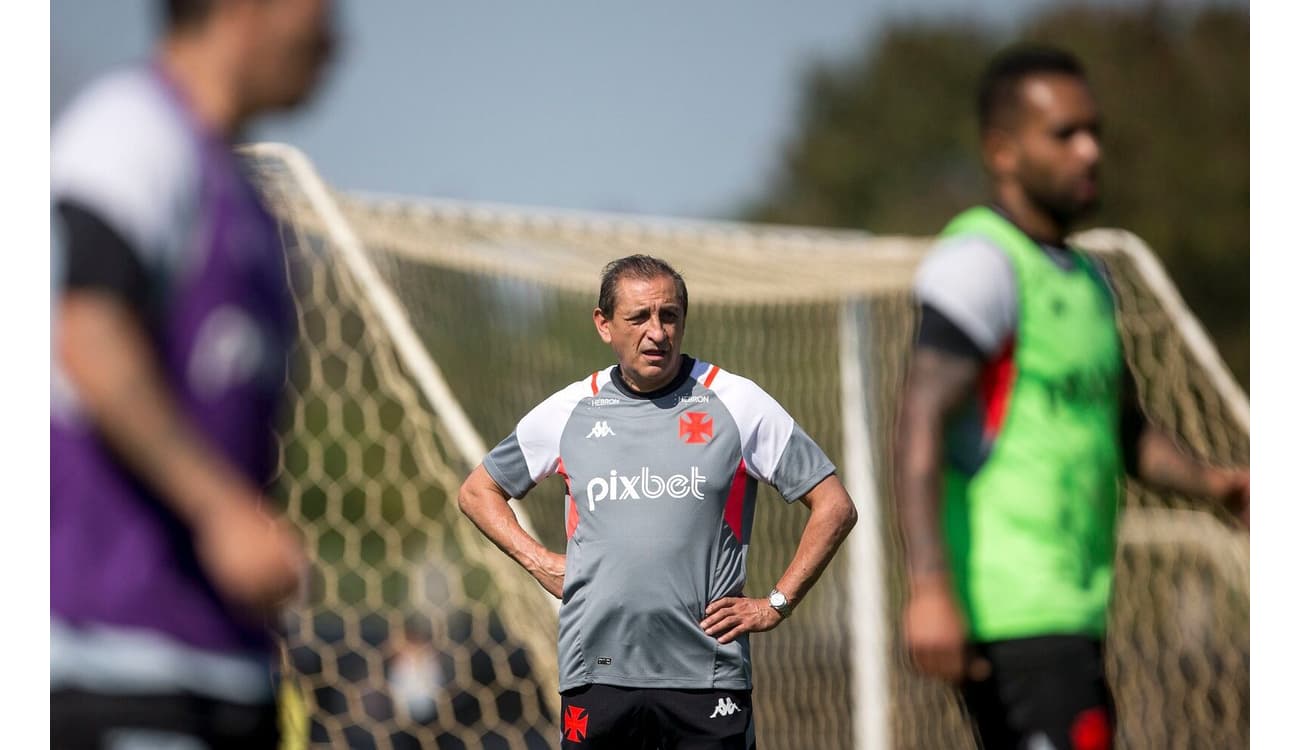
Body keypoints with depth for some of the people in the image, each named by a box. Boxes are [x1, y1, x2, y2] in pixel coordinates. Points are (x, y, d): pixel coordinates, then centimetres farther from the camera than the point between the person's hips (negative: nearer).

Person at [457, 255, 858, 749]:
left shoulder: (737, 403, 2)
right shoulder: (568, 411, 8)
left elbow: (834, 507, 6)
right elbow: (478, 491, 23)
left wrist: (776, 604, 1)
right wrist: (539, 563, 10)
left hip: (706, 675, -2)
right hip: (596, 669, 2)